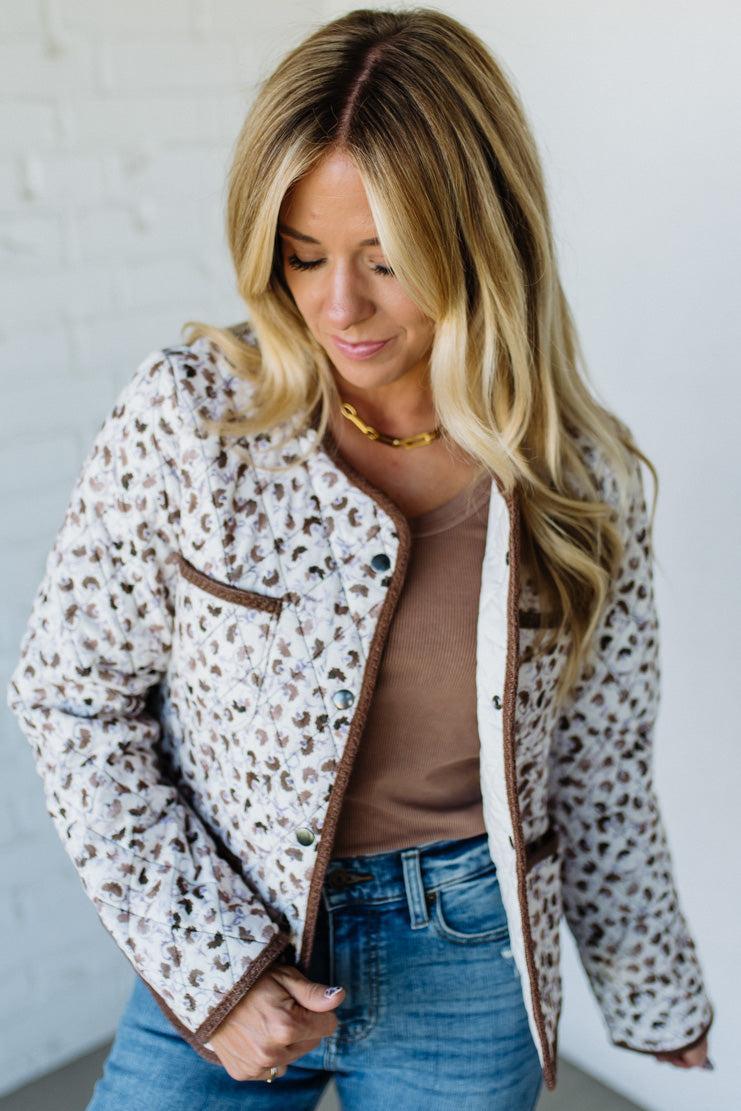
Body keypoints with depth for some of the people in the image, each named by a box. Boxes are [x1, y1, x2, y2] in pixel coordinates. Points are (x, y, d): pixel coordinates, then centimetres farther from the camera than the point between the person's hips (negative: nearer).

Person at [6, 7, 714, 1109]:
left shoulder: (580, 473, -10)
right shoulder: (190, 417, -15)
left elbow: (600, 763, 1)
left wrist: (658, 999, 12)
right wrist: (205, 960, -12)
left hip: (470, 980, 2)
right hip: (222, 956, -1)